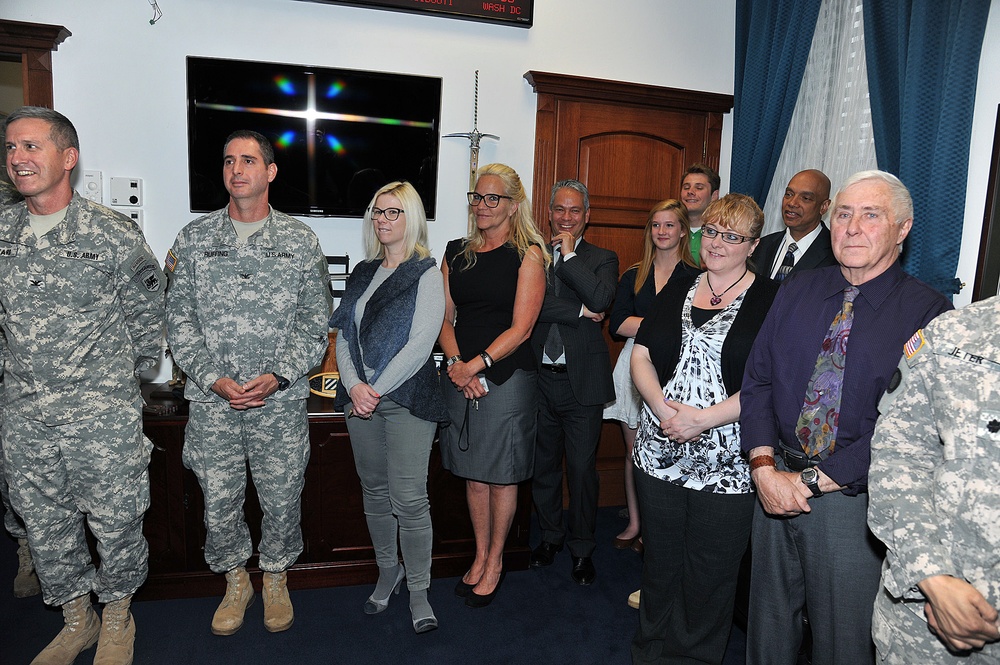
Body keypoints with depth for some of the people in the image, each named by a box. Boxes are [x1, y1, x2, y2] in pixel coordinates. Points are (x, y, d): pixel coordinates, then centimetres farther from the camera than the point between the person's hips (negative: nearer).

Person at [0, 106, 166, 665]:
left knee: (116, 524, 6)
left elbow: (147, 315, 1)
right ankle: (77, 620, 37)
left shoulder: (115, 234, -8)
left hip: (104, 418, -4)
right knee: (45, 527, 16)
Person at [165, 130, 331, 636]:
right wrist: (213, 378, -10)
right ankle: (235, 580, 37)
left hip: (282, 400, -1)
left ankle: (275, 577, 36)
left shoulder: (300, 241, 2)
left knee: (282, 500, 10)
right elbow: (179, 319, 3)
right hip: (211, 402, 1)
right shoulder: (194, 238, 4)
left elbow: (315, 320, 0)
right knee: (218, 503, 11)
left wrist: (278, 376, -12)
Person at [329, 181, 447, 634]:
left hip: (406, 398, -6)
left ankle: (418, 590, 13)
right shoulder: (363, 273, 13)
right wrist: (354, 386, -8)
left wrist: (376, 390, -13)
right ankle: (387, 571, 33)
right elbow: (343, 336, 8)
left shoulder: (426, 274, -5)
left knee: (409, 499, -5)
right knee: (374, 492, 14)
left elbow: (419, 345, -13)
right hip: (360, 398, 6)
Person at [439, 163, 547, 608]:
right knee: (473, 474, 13)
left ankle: (495, 562, 25)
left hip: (507, 376, -4)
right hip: (460, 378, 4)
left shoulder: (527, 254, -4)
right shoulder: (457, 253, 11)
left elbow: (520, 328, -10)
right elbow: (444, 318, 8)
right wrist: (456, 363, -9)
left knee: (501, 475, 7)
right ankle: (480, 557, 31)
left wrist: (477, 365, -17)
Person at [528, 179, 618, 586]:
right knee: (543, 464, 15)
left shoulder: (602, 260, 4)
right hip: (539, 378, 2)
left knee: (582, 468, 6)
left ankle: (582, 549, 25)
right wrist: (578, 311, -13)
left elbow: (601, 300, -17)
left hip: (582, 381, -2)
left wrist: (570, 254, -12)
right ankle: (550, 535, 36)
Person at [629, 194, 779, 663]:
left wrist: (702, 419, -19)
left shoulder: (770, 301, -4)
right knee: (659, 565, 18)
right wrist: (663, 408, -11)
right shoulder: (677, 290, 10)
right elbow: (640, 354, 5)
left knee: (709, 578, 11)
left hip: (725, 466, -4)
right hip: (658, 455, 4)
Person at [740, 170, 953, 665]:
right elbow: (757, 381, 2)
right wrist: (764, 467, -10)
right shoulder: (797, 290, 4)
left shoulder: (928, 313, -10)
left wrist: (811, 481, -18)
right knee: (768, 623, 21)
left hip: (854, 498, -3)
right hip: (775, 482, 4)